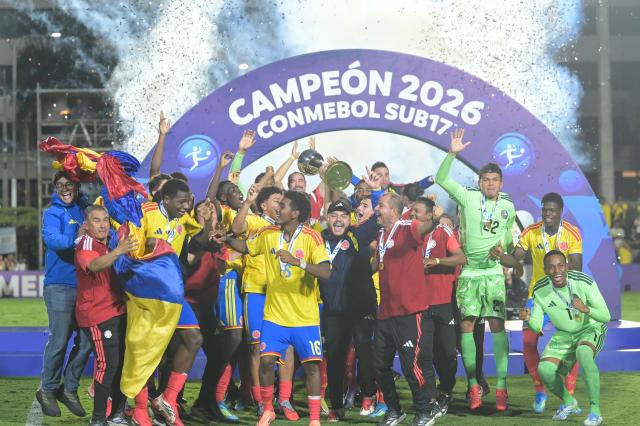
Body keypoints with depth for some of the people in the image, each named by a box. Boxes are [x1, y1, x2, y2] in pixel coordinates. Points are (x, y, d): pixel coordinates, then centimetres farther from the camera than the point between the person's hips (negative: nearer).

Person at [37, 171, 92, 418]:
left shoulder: (86, 209, 12)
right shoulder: (53, 213, -3)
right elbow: (51, 238, -22)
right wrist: (74, 239, -38)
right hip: (60, 285, -5)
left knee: (86, 341, 6)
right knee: (59, 341, -5)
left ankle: (69, 389, 19)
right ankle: (48, 390, 10)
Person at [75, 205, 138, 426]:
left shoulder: (111, 241, 13)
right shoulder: (86, 244, -12)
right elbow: (94, 265, -36)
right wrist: (118, 251, -50)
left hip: (117, 312, 8)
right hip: (97, 315, -8)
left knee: (123, 361, 8)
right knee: (108, 363, -14)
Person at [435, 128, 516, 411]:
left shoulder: (508, 207, 10)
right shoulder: (468, 198, 3)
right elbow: (441, 179, -6)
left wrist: (503, 248, 2)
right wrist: (453, 153, -16)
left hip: (494, 271, 1)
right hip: (468, 271, -1)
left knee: (497, 325, -8)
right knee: (466, 325, -4)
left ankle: (501, 386, -7)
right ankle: (473, 385, 4)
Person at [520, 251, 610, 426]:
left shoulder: (584, 282, -25)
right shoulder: (540, 290, -14)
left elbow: (606, 316, -21)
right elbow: (537, 326, -7)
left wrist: (586, 309, -42)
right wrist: (528, 319, -31)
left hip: (591, 329, -4)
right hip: (564, 334, 4)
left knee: (583, 352, -37)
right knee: (544, 369, -17)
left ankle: (595, 411, -28)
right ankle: (569, 403, 14)